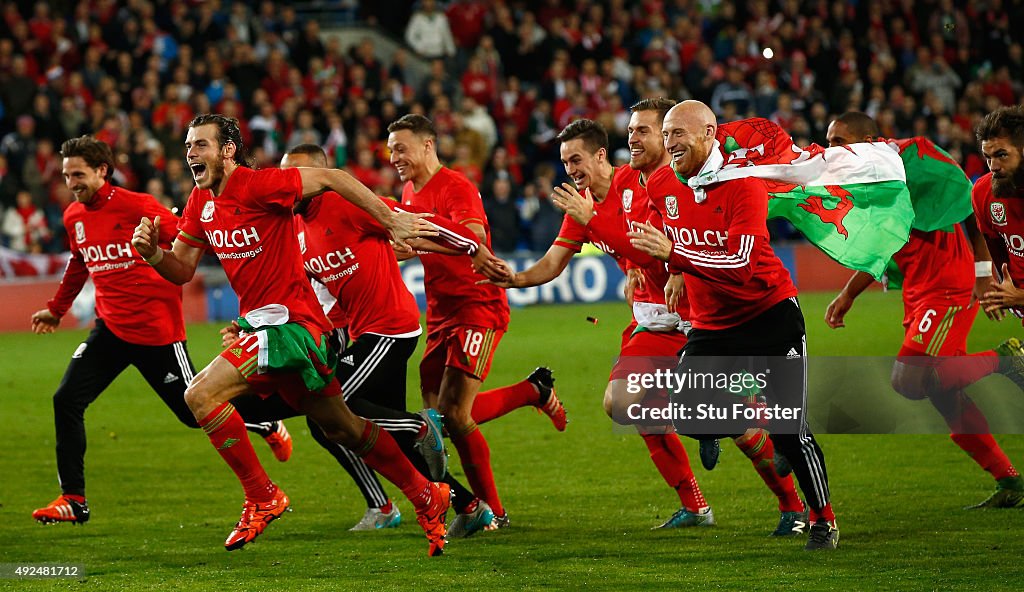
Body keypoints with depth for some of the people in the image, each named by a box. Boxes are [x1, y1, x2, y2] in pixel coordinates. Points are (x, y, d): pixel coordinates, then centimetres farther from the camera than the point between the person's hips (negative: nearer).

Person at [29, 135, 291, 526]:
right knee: (67, 400, -8)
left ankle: (270, 428, 30)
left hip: (156, 331, -6)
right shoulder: (73, 218, 6)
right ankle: (73, 500, -1)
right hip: (110, 329, 6)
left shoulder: (137, 207, -15)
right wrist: (56, 309, 33)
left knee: (195, 411, 3)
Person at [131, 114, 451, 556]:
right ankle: (426, 496, 29)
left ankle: (262, 498, -9)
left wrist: (393, 221, -15)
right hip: (261, 323, 9)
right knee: (342, 429, 17)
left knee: (201, 395, -18)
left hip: (289, 321, -9)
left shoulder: (259, 185, -17)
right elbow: (181, 270, 12)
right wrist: (151, 252, -9)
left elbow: (330, 178, -14)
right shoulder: (201, 203, 8)